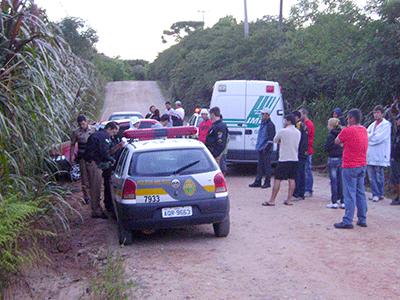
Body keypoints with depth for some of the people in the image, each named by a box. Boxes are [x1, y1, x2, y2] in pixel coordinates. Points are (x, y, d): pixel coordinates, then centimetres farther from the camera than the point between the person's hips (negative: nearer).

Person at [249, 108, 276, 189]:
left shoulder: (270, 125, -13)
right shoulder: (262, 123, 15)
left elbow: (271, 138, -17)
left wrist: (267, 147, -20)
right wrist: (257, 146, 20)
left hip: (266, 149, -9)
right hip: (260, 148, 9)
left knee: (267, 166, -1)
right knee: (260, 165, 12)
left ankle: (267, 182, 7)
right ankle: (258, 181, 17)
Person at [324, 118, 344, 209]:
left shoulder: (331, 135, -13)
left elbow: (326, 147, -10)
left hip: (333, 159, -6)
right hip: (342, 158, 6)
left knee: (333, 181, -1)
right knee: (341, 181, 10)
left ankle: (334, 202, 2)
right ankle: (342, 202, 12)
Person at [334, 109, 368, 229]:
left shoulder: (347, 130, -16)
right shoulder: (364, 130, 8)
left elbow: (337, 141, -2)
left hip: (350, 167, -7)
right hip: (362, 166, 7)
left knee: (350, 194, -5)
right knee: (361, 193, 13)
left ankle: (347, 221, -3)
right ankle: (362, 220, 18)